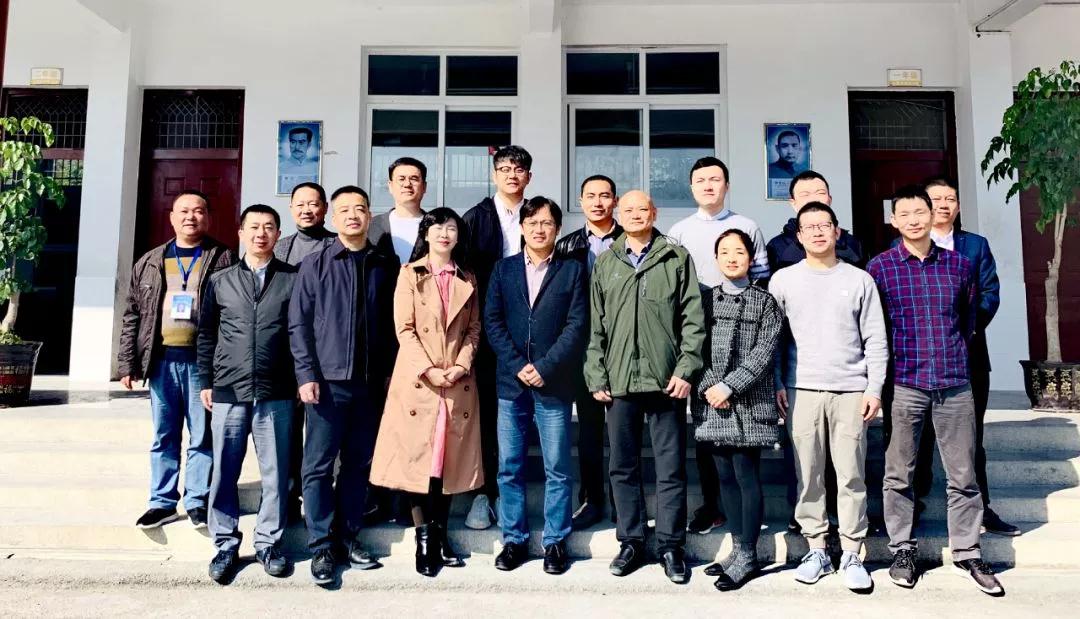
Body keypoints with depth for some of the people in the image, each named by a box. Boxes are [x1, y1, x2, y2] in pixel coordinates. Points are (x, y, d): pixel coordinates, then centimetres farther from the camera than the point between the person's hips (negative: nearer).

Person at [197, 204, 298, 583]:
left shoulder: (293, 279, 4)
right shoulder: (220, 281, 10)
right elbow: (206, 334, 13)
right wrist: (205, 381, 9)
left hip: (276, 395, -1)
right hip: (228, 393, 2)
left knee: (276, 473, 4)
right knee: (224, 473, 7)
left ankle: (268, 543, 18)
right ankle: (225, 545, 20)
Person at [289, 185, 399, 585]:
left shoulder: (385, 267, 8)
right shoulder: (315, 265, 2)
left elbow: (391, 324, 10)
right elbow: (299, 324, 0)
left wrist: (389, 371, 4)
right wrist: (306, 374, -7)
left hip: (371, 382, 3)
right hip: (328, 381, -2)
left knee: (359, 463, 10)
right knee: (318, 465, 2)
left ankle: (347, 535, 24)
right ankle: (321, 546, 13)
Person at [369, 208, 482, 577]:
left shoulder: (467, 280, 14)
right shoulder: (410, 274, 4)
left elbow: (474, 328, 10)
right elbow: (405, 330, -3)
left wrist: (462, 365, -7)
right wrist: (428, 370, -13)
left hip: (458, 381, 3)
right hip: (418, 378, -3)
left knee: (450, 457, 4)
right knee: (417, 454, -3)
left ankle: (440, 535, 15)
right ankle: (424, 538, 5)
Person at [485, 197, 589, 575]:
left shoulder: (573, 271, 5)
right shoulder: (503, 269, 11)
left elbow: (576, 326, -4)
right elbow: (492, 321, 3)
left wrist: (544, 368, -12)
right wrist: (519, 366, -9)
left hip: (554, 384, -2)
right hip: (510, 382, 2)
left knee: (557, 469, 4)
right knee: (509, 467, 7)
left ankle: (555, 542, 16)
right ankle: (514, 540, 19)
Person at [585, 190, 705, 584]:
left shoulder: (677, 258, 5)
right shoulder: (605, 262, 11)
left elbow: (693, 318, 1)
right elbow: (595, 325, 9)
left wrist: (686, 368, -7)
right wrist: (596, 376, 3)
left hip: (665, 380, -2)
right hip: (618, 381, 3)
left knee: (671, 468, 4)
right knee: (622, 466, 9)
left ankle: (671, 545, 16)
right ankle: (631, 541, 22)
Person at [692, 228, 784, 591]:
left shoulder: (765, 302, 3)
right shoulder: (705, 300, 11)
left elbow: (763, 351, -7)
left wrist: (729, 386, -14)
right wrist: (709, 387, -10)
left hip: (749, 402, -3)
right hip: (711, 402, 4)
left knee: (747, 477, -2)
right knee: (726, 478, 10)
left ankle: (747, 557, 9)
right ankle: (738, 550, 22)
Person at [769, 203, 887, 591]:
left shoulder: (860, 280, 6)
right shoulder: (783, 280, 6)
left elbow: (876, 341, 6)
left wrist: (874, 388, -1)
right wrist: (777, 385, 1)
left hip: (851, 391, 0)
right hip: (802, 390, 0)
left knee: (852, 476, 2)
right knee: (808, 475, 4)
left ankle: (851, 555, 12)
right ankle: (816, 549, 16)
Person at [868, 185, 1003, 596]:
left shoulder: (959, 264, 6)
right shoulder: (880, 268, -2)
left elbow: (968, 318, 17)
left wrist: (953, 356, 14)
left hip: (954, 384, 2)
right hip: (903, 384, -2)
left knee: (963, 475, 9)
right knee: (899, 474, 7)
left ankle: (967, 552, 23)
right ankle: (902, 549, 21)